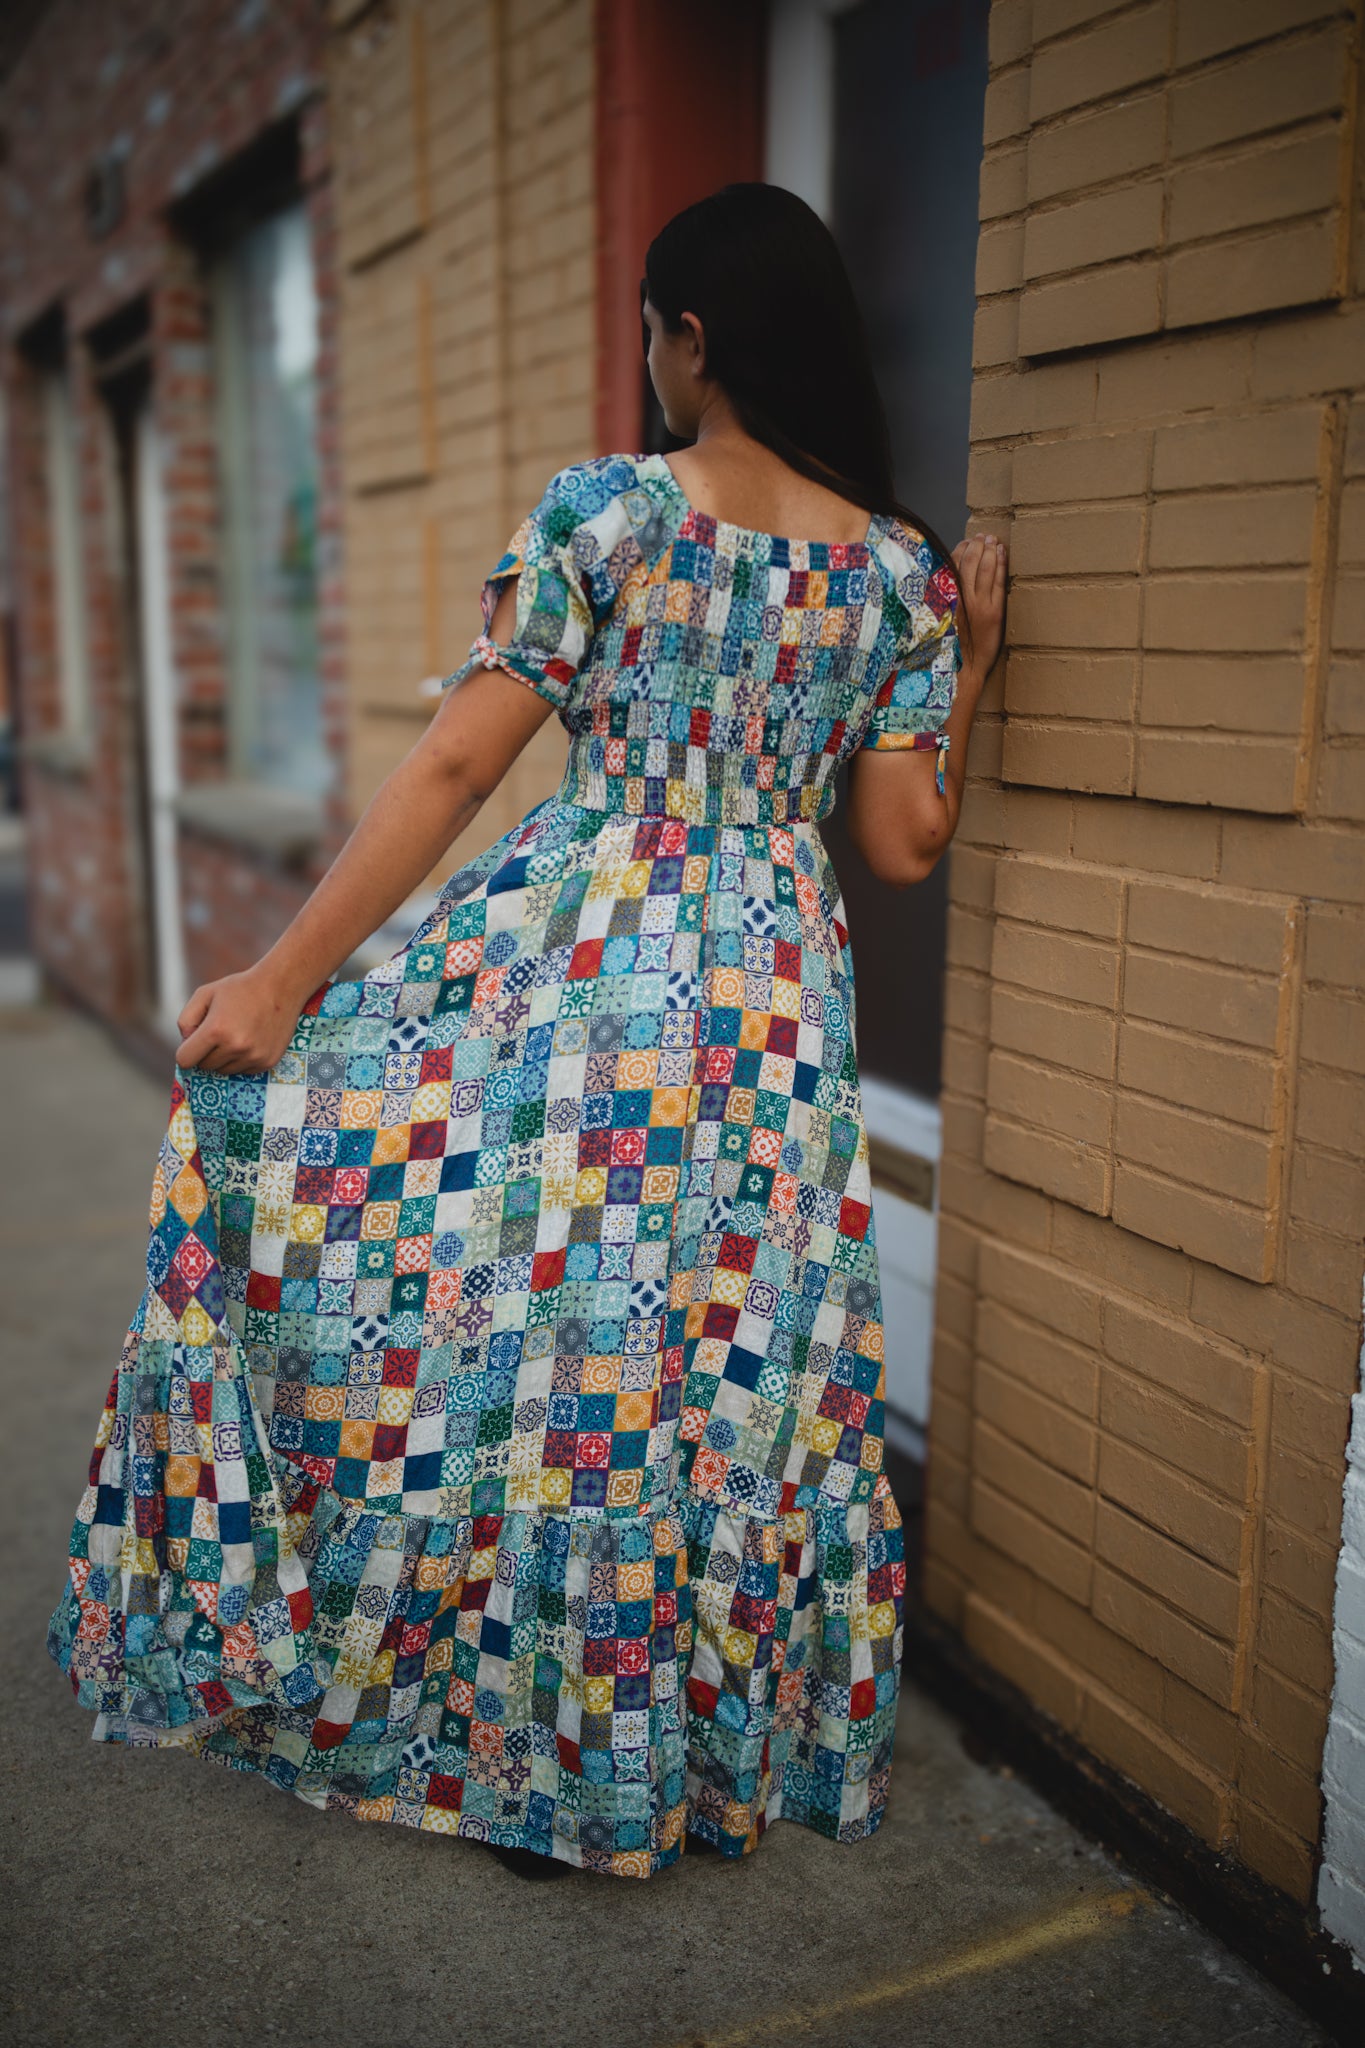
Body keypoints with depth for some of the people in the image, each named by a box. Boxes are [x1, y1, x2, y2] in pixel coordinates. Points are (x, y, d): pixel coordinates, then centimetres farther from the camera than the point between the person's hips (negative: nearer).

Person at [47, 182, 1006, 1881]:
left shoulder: (599, 510, -5)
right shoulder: (899, 569, 5)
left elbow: (452, 767, -9)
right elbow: (903, 847, 3)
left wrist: (286, 973, -5)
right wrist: (967, 667, 15)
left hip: (575, 960, -4)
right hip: (770, 998, 4)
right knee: (719, 1367, 14)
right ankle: (695, 1741, 31)